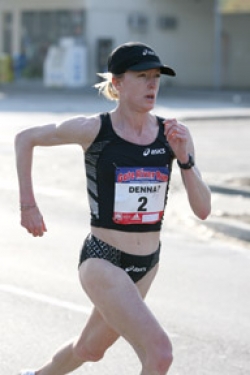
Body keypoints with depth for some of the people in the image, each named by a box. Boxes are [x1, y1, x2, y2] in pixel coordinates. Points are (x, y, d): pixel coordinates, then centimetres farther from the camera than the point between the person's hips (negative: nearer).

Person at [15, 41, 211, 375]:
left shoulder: (173, 133, -2)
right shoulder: (94, 130, -12)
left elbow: (203, 210, -5)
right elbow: (25, 139, 4)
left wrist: (184, 157, -19)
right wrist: (28, 205, 3)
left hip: (146, 266, 6)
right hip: (102, 261, -6)